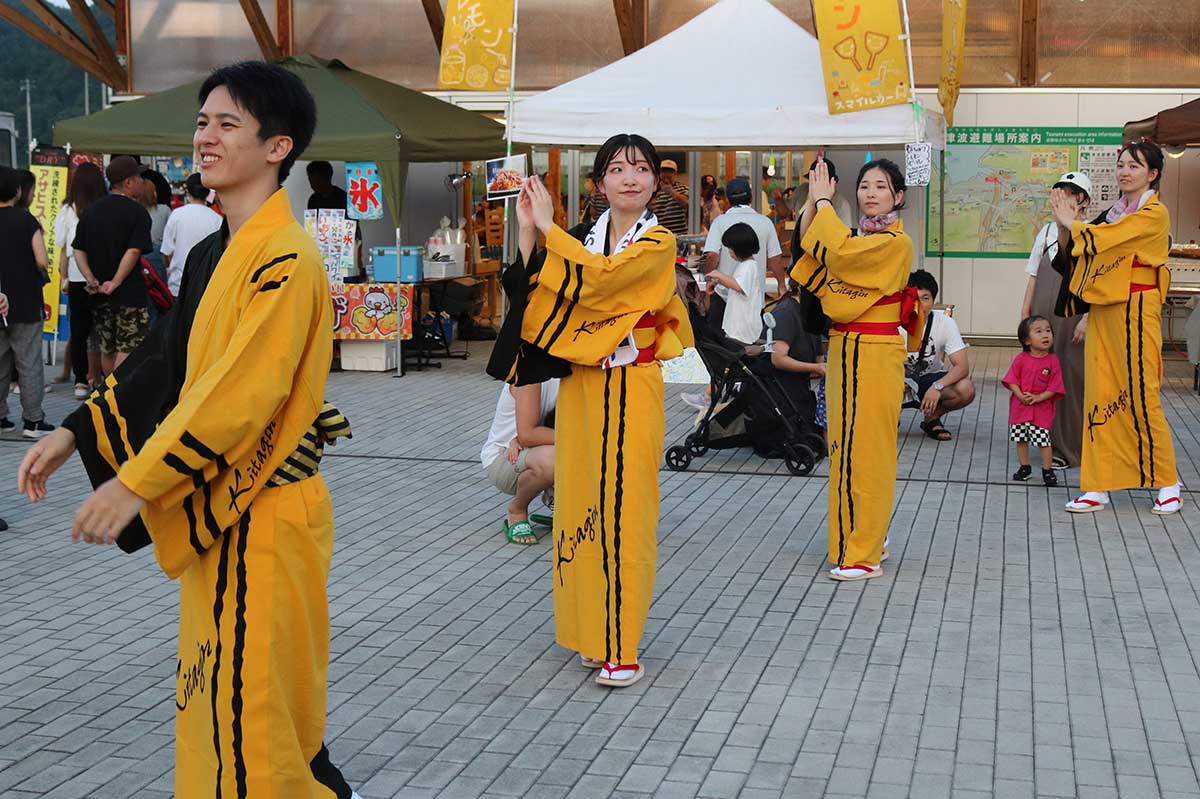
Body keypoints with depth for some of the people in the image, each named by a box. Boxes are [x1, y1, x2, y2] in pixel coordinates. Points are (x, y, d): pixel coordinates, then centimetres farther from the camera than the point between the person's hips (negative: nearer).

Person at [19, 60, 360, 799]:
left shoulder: (285, 259, -18)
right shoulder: (213, 254, 11)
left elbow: (243, 391, -25)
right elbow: (164, 362, 15)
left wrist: (137, 482, -25)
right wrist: (73, 435, 8)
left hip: (265, 514, -9)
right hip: (214, 509, 9)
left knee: (253, 696, -2)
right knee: (217, 690, 18)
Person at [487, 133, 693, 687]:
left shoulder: (658, 242, -6)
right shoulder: (583, 238, 12)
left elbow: (602, 276, -22)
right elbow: (538, 293, 2)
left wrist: (548, 226, -13)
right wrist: (527, 231, -6)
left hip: (629, 389, -6)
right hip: (579, 385, 6)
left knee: (621, 508, -6)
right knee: (582, 502, 8)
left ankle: (619, 646, -1)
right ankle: (590, 631, 19)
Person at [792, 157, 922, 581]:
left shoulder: (896, 242, -11)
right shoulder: (858, 239, 16)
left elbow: (838, 252, -24)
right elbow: (810, 247, 5)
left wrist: (824, 202, -11)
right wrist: (814, 201, -4)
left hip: (874, 355, -9)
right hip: (843, 350, 9)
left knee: (866, 450, -6)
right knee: (845, 446, 13)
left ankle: (865, 554, 0)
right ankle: (862, 538, 24)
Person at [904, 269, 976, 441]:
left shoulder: (945, 322, -18)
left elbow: (962, 366, -21)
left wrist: (937, 386, -38)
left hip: (931, 378, 2)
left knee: (966, 390, -28)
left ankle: (932, 418, 1)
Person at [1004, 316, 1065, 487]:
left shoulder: (1053, 360, -7)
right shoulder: (1021, 359, -4)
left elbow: (1054, 387, -9)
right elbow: (1012, 380, -3)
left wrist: (1038, 398, -19)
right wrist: (1021, 396, -17)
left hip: (1042, 408, -2)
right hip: (1020, 407, 3)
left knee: (1043, 440, -4)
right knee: (1020, 439, 12)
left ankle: (1047, 470, 10)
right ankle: (1025, 467, 27)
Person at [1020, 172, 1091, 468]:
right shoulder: (1048, 231, 14)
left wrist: (1087, 319, -16)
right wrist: (1025, 315, 10)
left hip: (1072, 318, -5)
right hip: (1044, 318, 5)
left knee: (1071, 377, -3)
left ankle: (1068, 449, 5)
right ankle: (1049, 441, 17)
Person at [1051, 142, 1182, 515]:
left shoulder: (1154, 214, -7)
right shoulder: (1115, 214, 16)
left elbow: (1102, 237, -18)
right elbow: (1075, 255, 13)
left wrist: (1070, 222, -2)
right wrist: (1065, 224, -3)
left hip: (1135, 311, -7)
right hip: (1103, 312, 7)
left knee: (1140, 396, -4)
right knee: (1100, 396, 3)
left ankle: (1168, 483, 10)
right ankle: (1098, 487, 6)